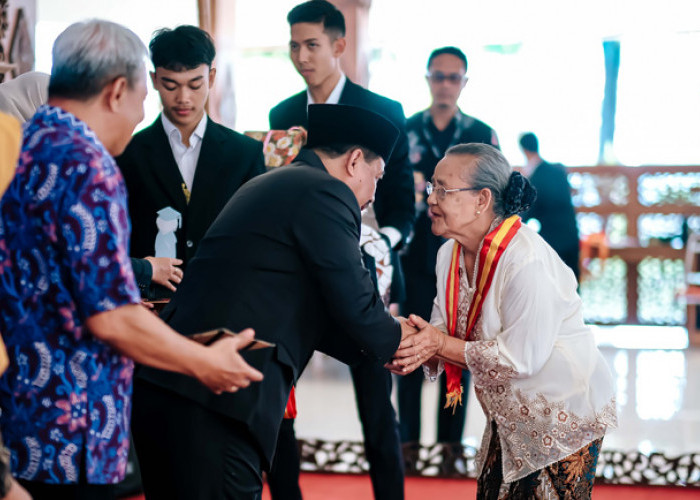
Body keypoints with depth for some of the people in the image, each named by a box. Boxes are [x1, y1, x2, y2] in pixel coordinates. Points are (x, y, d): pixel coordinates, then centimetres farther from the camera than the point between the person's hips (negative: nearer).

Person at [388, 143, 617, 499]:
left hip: (566, 414, -8)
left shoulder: (527, 262, -27)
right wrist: (418, 344, -20)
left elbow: (522, 357, -26)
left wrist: (441, 345, -26)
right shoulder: (451, 254, 0)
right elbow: (444, 332, 4)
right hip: (511, 415, 8)